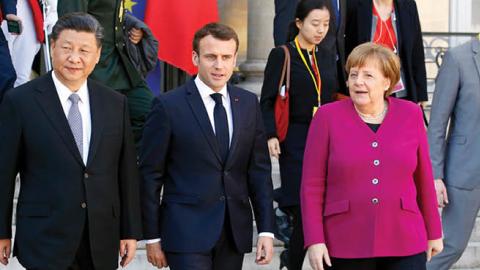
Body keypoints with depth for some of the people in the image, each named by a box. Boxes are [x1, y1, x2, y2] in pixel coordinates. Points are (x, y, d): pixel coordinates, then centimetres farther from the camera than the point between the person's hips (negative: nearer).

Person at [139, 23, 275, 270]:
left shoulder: (248, 104, 8)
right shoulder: (168, 106, -6)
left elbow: (259, 170, 9)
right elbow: (150, 176, -3)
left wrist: (266, 230, 3)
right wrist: (152, 237, -3)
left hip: (235, 232, 4)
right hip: (186, 231, -4)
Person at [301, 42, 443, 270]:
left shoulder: (410, 114, 4)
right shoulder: (328, 117, -1)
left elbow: (423, 177, 11)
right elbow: (312, 185, -1)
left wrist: (433, 232, 14)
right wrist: (314, 240, -7)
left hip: (403, 243, 1)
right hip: (345, 247, -1)